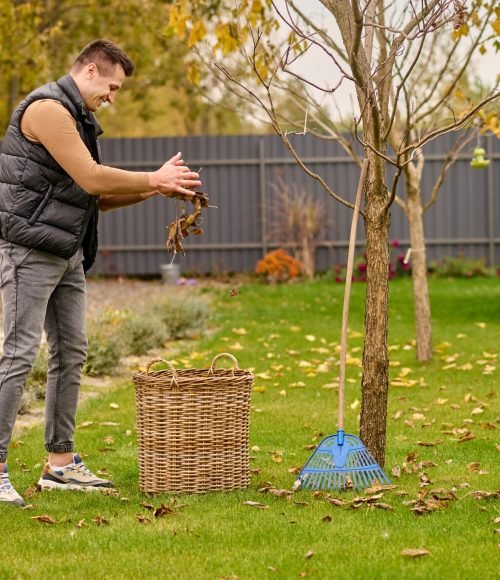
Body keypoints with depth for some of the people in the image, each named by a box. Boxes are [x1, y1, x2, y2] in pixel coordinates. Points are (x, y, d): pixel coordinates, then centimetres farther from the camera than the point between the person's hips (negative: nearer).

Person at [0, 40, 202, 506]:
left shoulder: (78, 118, 19)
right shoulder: (47, 108, -14)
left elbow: (96, 198, 18)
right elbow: (91, 179, -18)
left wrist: (156, 189, 8)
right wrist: (155, 180, -8)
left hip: (66, 254, 10)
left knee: (70, 354, 11)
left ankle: (60, 463, 17)